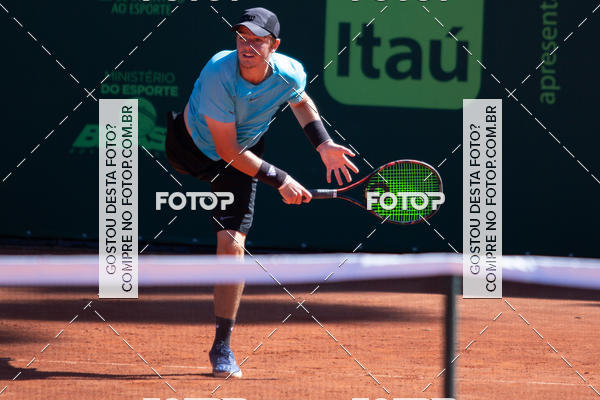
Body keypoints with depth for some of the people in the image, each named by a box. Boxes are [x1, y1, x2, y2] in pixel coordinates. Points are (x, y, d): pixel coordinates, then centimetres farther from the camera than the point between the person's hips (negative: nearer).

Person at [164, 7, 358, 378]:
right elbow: (227, 150, -31)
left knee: (232, 243, -9)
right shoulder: (218, 75, -36)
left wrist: (324, 145, -7)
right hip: (189, 143, -2)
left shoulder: (290, 74, -24)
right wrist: (279, 180, -29)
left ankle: (222, 348, -1)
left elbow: (301, 102, 5)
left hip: (243, 154, 2)